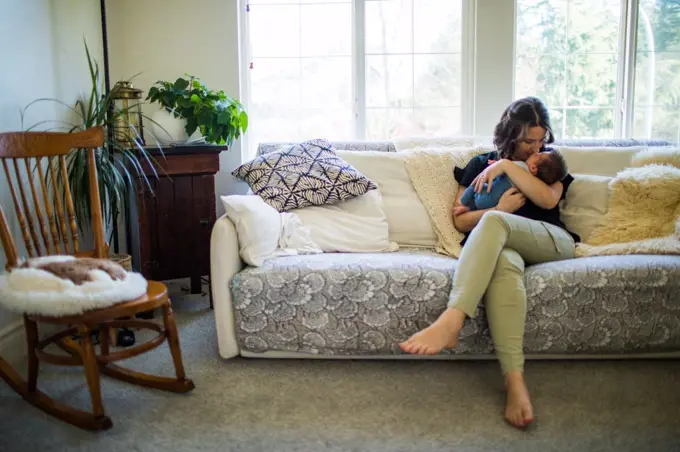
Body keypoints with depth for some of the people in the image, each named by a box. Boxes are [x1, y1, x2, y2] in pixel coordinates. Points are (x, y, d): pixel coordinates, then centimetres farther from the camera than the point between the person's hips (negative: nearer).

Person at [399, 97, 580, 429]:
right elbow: (460, 221, 14)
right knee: (505, 266, -41)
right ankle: (514, 381, -54)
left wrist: (506, 167, -5)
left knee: (492, 223, -35)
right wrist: (500, 209, -3)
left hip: (551, 241, 0)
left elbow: (548, 199, -2)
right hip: (499, 245, 1)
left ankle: (451, 322, -52)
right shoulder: (481, 164, 22)